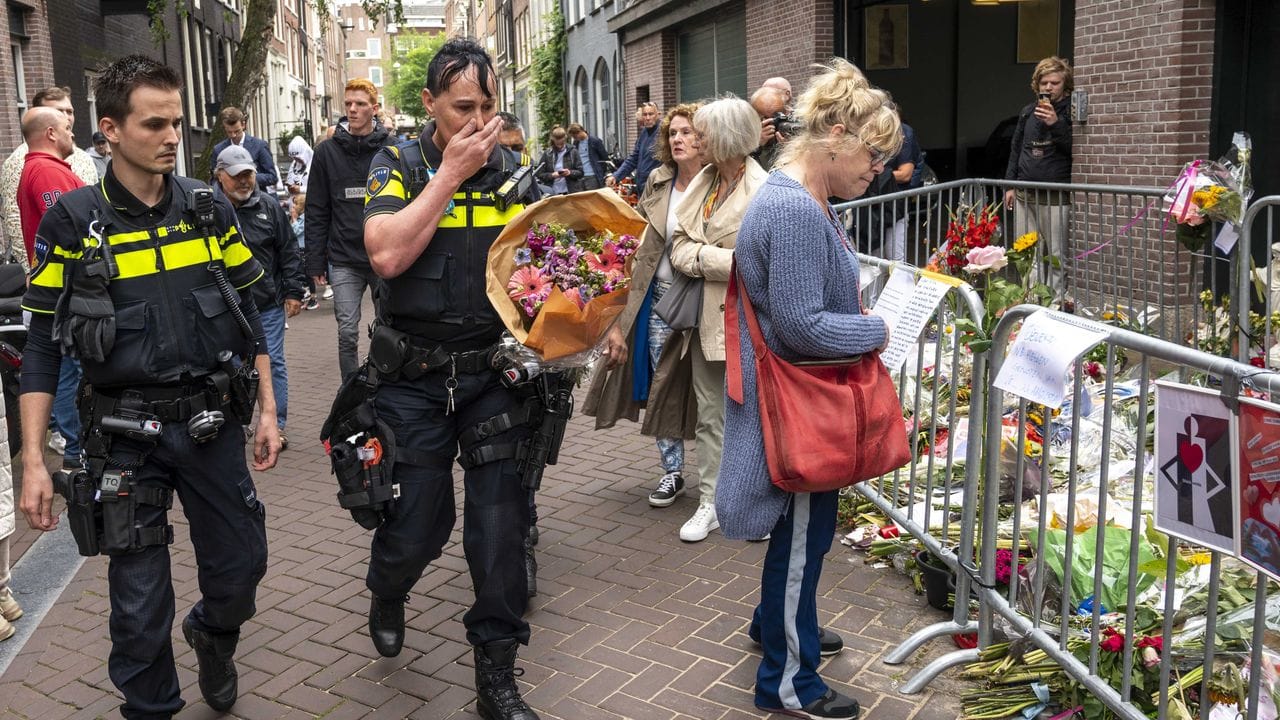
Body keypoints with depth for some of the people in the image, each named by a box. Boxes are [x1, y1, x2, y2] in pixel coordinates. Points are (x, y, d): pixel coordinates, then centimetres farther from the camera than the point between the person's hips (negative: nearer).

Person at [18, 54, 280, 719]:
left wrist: (268, 411, 7)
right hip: (127, 433, -2)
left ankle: (212, 637, 44)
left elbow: (246, 314, 10)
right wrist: (32, 461, -7)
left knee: (241, 566, 10)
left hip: (212, 421, 2)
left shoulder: (208, 208, 2)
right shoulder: (72, 221, -6)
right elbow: (42, 344, -3)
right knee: (139, 602, 4)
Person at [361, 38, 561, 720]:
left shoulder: (512, 171, 4)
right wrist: (451, 172, -17)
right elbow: (387, 255, -20)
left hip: (495, 373, 2)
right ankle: (385, 593, 43)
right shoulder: (398, 166, -3)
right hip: (415, 377, -2)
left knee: (500, 527, 3)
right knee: (415, 527, 5)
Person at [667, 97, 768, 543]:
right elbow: (679, 242, 7)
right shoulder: (703, 181, 9)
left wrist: (702, 257, -11)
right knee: (710, 417, 12)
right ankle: (711, 503, 21)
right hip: (705, 316, 7)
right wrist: (718, 258, -11)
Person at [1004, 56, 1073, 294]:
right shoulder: (1028, 112, 15)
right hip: (1024, 194, 5)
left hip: (1055, 196, -5)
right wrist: (1010, 185, 16)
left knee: (1056, 255, -6)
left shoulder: (1070, 111, -1)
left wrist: (1056, 124, -22)